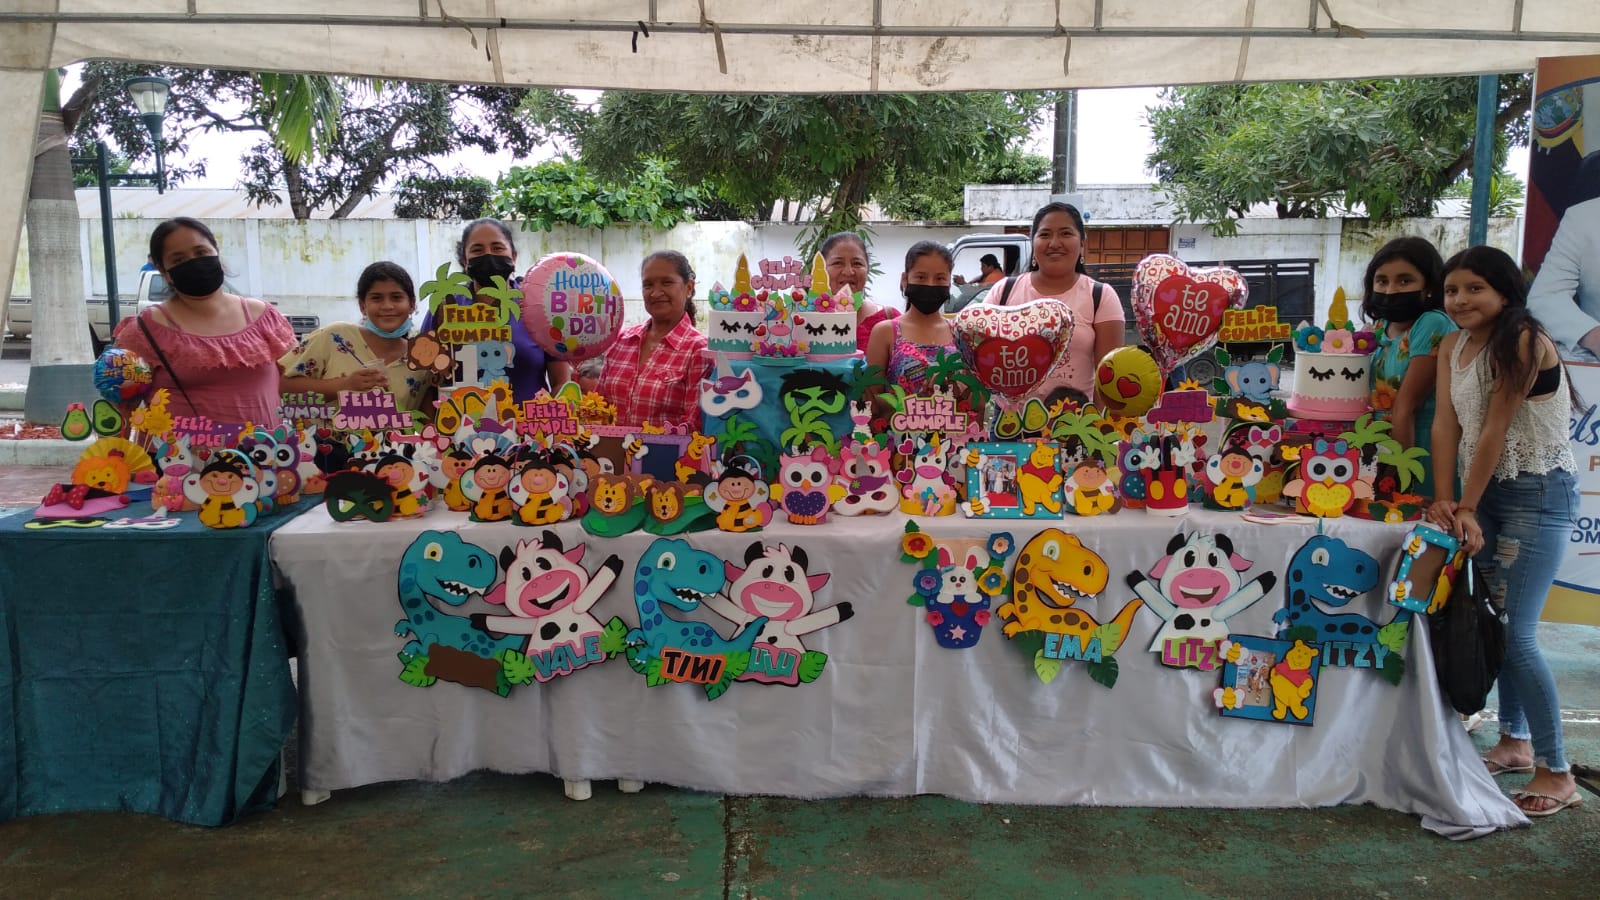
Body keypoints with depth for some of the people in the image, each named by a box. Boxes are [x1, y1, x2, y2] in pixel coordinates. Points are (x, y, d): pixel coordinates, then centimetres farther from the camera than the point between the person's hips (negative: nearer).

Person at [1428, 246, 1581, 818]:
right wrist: (1444, 500, -9)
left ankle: (1556, 774, 0)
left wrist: (1466, 508, -13)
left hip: (1539, 494, -7)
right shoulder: (1453, 346, 7)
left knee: (1517, 632, -10)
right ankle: (1515, 742, 28)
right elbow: (1446, 423, 0)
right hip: (1486, 493, 7)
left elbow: (1495, 429, -16)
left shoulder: (1525, 341, -15)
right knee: (1494, 622, 13)